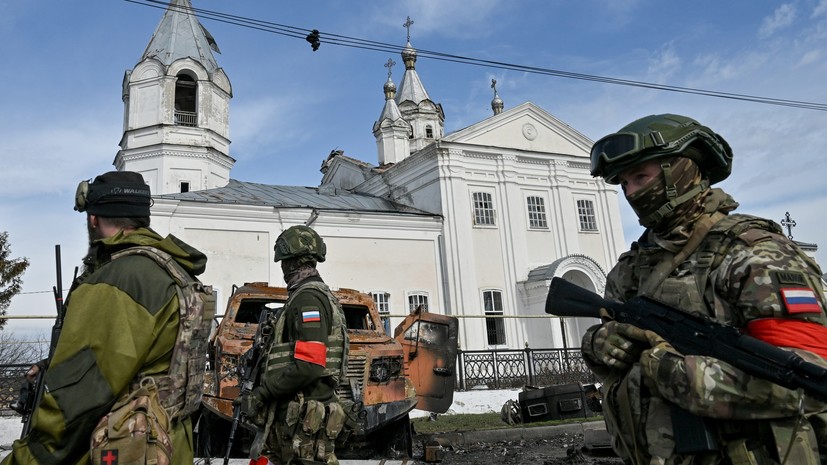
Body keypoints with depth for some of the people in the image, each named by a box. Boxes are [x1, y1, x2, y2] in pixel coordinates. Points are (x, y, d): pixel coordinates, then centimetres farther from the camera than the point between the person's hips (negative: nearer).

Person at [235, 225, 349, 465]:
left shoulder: (308, 298, -14)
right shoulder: (321, 295, 19)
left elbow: (308, 366, -23)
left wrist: (261, 394, -15)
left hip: (304, 421, -10)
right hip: (299, 416, 10)